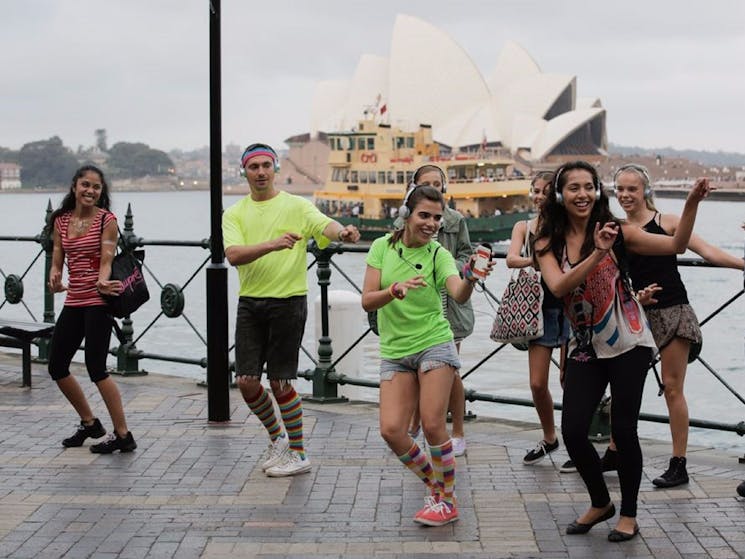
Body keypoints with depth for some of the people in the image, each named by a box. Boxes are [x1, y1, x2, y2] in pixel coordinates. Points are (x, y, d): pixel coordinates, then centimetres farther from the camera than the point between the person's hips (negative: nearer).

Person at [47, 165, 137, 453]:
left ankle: (123, 436, -2)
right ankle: (90, 424, 29)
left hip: (98, 301, -7)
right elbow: (57, 259, 8)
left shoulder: (106, 219, -6)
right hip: (73, 301, 7)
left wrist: (102, 281, -34)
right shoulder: (61, 220, 9)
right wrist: (54, 279, -15)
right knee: (56, 367, 10)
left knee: (96, 368, -10)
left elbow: (106, 260, -12)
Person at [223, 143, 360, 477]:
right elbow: (233, 255, -11)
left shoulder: (296, 206, 0)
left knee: (280, 383, -2)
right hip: (250, 303, 3)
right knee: (247, 382, 2)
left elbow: (324, 224, -19)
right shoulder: (234, 214, 6)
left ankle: (299, 454, 14)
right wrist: (272, 244, -28)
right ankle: (278, 439, 28)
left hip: (287, 302, -3)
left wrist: (343, 232, -43)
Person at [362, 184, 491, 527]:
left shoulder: (438, 254, -5)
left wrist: (469, 279, -45)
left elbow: (459, 295, -22)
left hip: (434, 345, -2)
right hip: (395, 352, 2)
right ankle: (435, 486, 17)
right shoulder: (383, 247, 0)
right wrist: (396, 289, -26)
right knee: (391, 430, -8)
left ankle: (448, 500, 9)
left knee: (432, 425, -10)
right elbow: (367, 301, -6)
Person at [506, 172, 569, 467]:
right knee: (537, 384, 4)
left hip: (568, 305, -3)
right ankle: (549, 439, 26)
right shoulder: (524, 227, 8)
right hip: (540, 307, 3)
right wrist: (535, 259, -28)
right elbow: (511, 259, -10)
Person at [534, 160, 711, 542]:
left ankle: (628, 514, 19)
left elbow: (675, 245, -12)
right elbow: (558, 286, -20)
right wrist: (597, 253, -30)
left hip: (628, 343, -2)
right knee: (573, 431, -2)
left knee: (623, 430, 0)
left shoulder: (615, 231, -7)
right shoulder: (548, 244, -1)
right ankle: (600, 503, 24)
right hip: (584, 348, 3)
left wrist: (691, 204, -25)